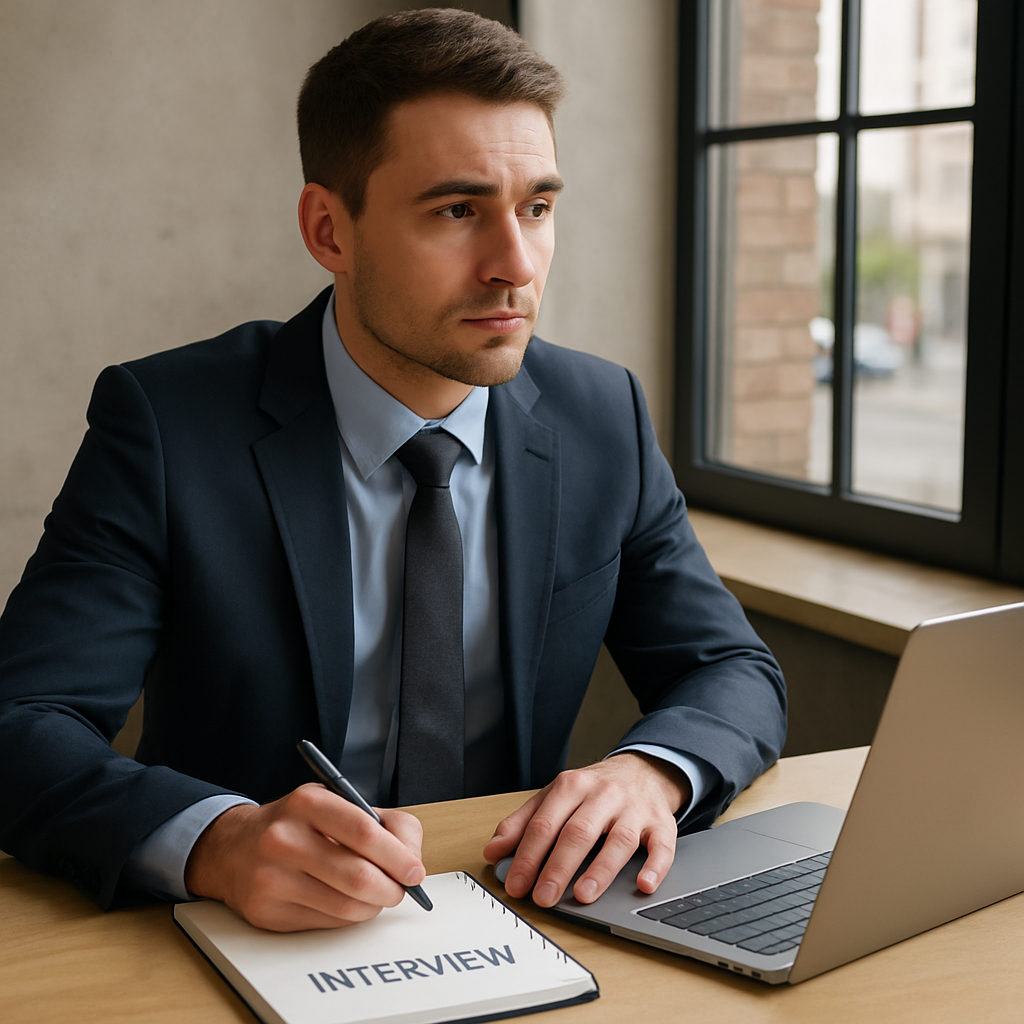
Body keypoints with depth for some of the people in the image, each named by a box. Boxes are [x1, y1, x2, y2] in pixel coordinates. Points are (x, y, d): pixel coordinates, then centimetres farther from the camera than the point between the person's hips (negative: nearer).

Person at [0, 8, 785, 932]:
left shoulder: (605, 418, -1)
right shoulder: (165, 423, -12)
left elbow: (734, 674, 3)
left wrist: (649, 771, -20)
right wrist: (217, 839, -38)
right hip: (253, 937, -3)